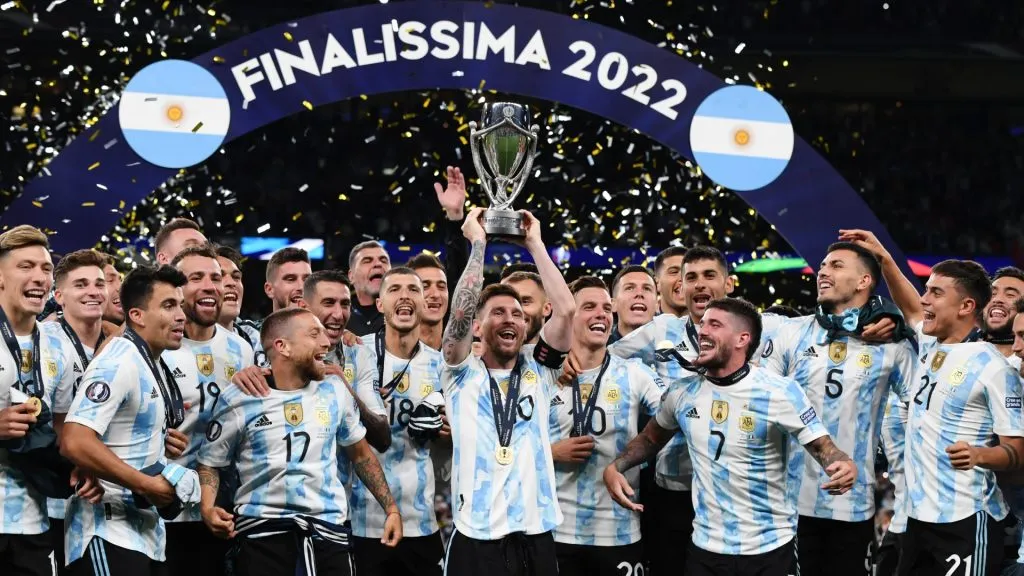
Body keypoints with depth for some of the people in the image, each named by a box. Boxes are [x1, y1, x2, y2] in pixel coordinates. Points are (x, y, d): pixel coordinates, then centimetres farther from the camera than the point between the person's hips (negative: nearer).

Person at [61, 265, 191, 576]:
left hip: (147, 532, 10)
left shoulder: (154, 365, 14)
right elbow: (75, 442, -26)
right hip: (109, 533, -10)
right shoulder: (118, 363, -15)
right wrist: (147, 485, -21)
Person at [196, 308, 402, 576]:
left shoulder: (335, 391, 8)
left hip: (328, 527, 3)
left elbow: (360, 454, 19)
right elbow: (210, 463, 5)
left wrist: (391, 509, 15)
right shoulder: (240, 400, -2)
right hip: (261, 529, -3)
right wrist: (207, 509, -13)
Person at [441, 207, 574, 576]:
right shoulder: (461, 375, 5)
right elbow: (460, 313, -12)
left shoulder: (538, 373, 11)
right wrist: (478, 244, -5)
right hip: (476, 539, -3)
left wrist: (535, 244, 4)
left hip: (535, 538, 3)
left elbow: (566, 309, 0)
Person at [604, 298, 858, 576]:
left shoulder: (780, 392, -12)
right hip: (706, 547, 4)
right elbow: (651, 438, 19)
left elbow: (822, 446, -12)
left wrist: (845, 466, -35)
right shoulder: (682, 391, 2)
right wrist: (614, 467, 1)